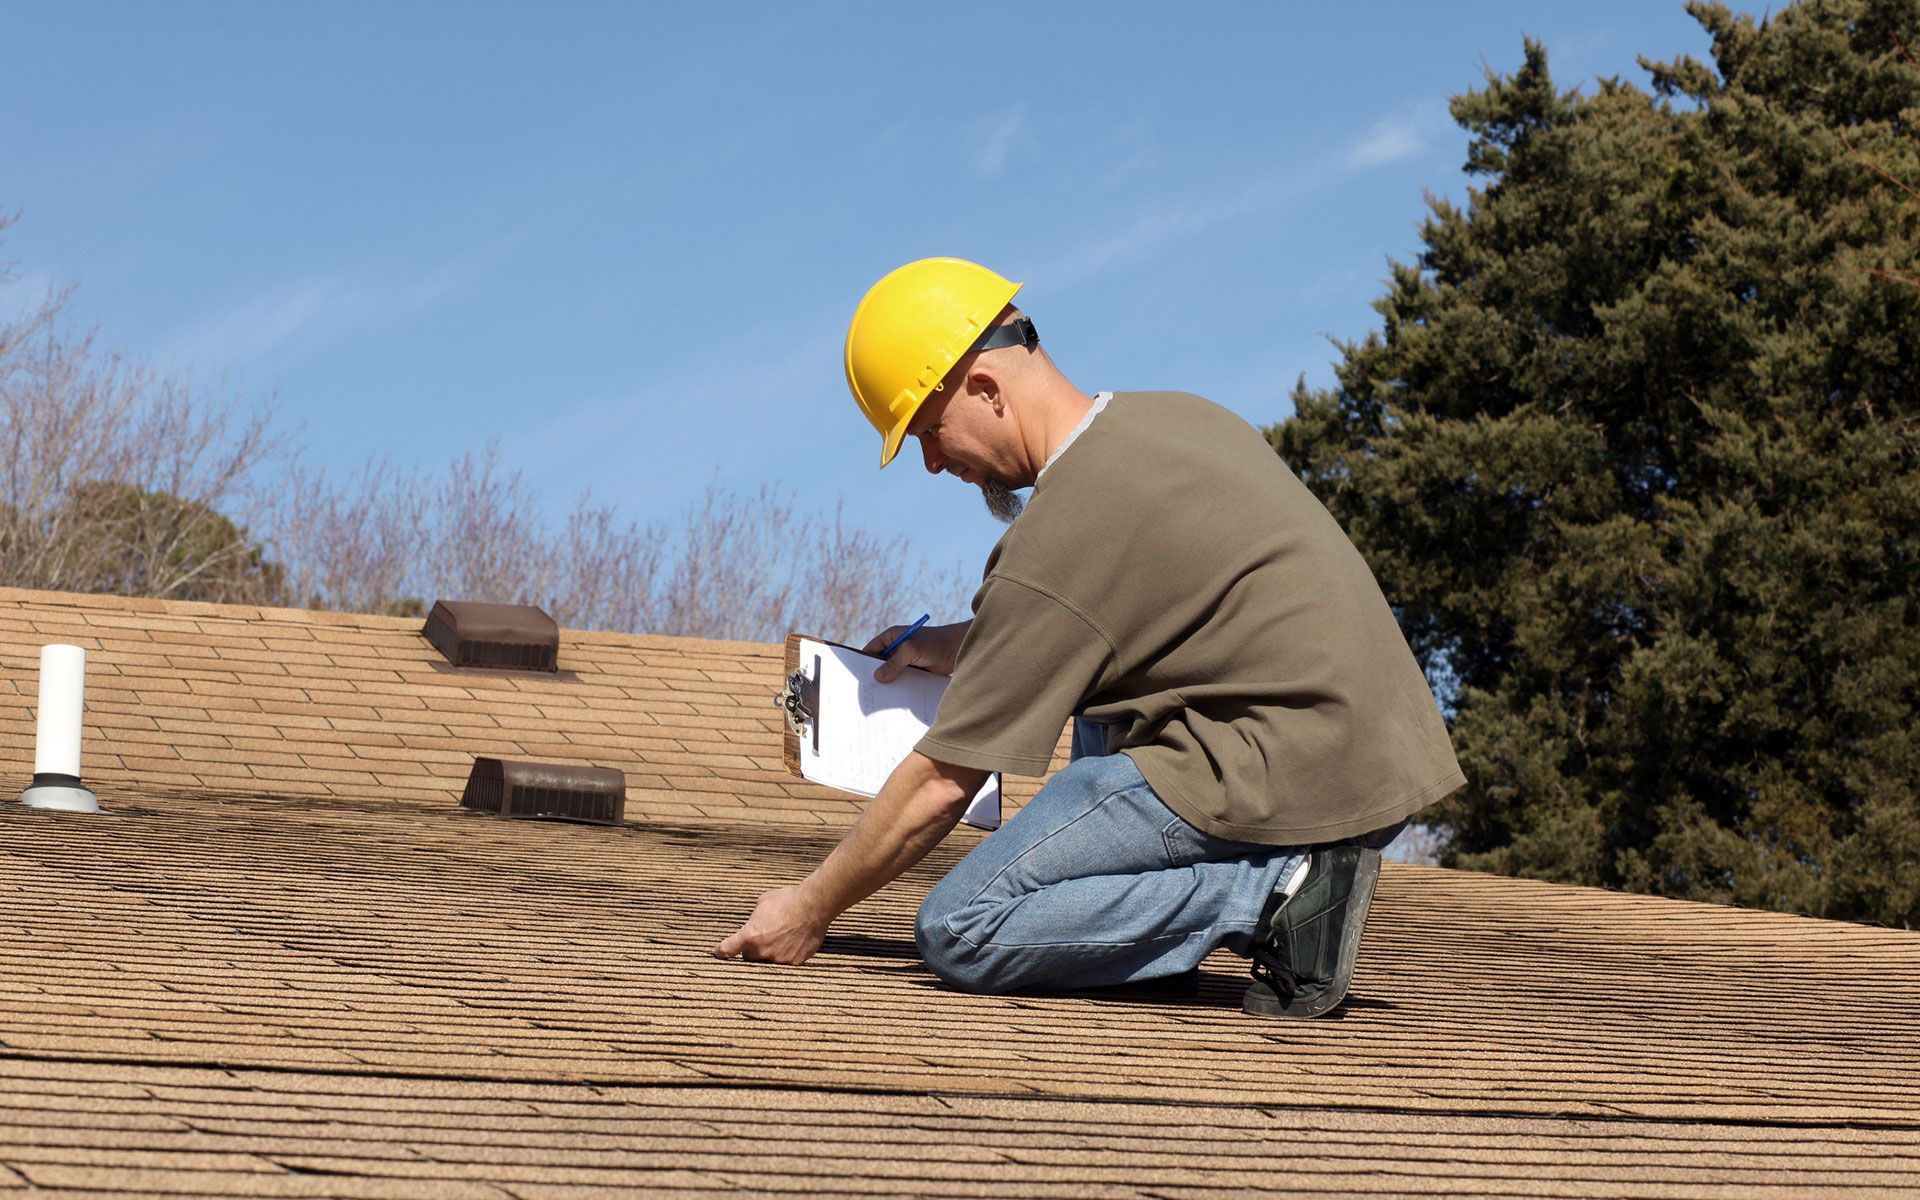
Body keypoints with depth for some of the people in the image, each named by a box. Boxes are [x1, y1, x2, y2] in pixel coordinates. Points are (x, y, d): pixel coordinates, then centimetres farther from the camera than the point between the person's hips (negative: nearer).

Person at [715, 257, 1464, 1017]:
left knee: (959, 931, -7)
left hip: (1289, 778, -10)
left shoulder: (1061, 539, -13)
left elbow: (941, 782, -8)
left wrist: (812, 908, 5)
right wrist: (966, 647, 26)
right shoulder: (1179, 417, 13)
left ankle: (1275, 894, -11)